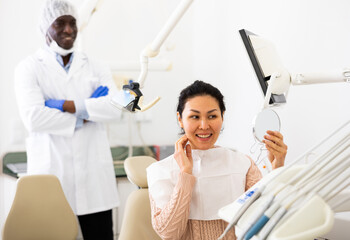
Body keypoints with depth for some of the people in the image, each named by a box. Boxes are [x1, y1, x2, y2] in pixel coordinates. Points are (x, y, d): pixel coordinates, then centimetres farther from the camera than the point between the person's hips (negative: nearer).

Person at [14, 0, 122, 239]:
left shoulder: (95, 67, 11)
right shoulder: (29, 68, 3)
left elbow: (114, 107, -5)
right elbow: (33, 116, -14)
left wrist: (66, 105, -12)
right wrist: (83, 117, -8)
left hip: (94, 172, 3)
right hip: (51, 172, -2)